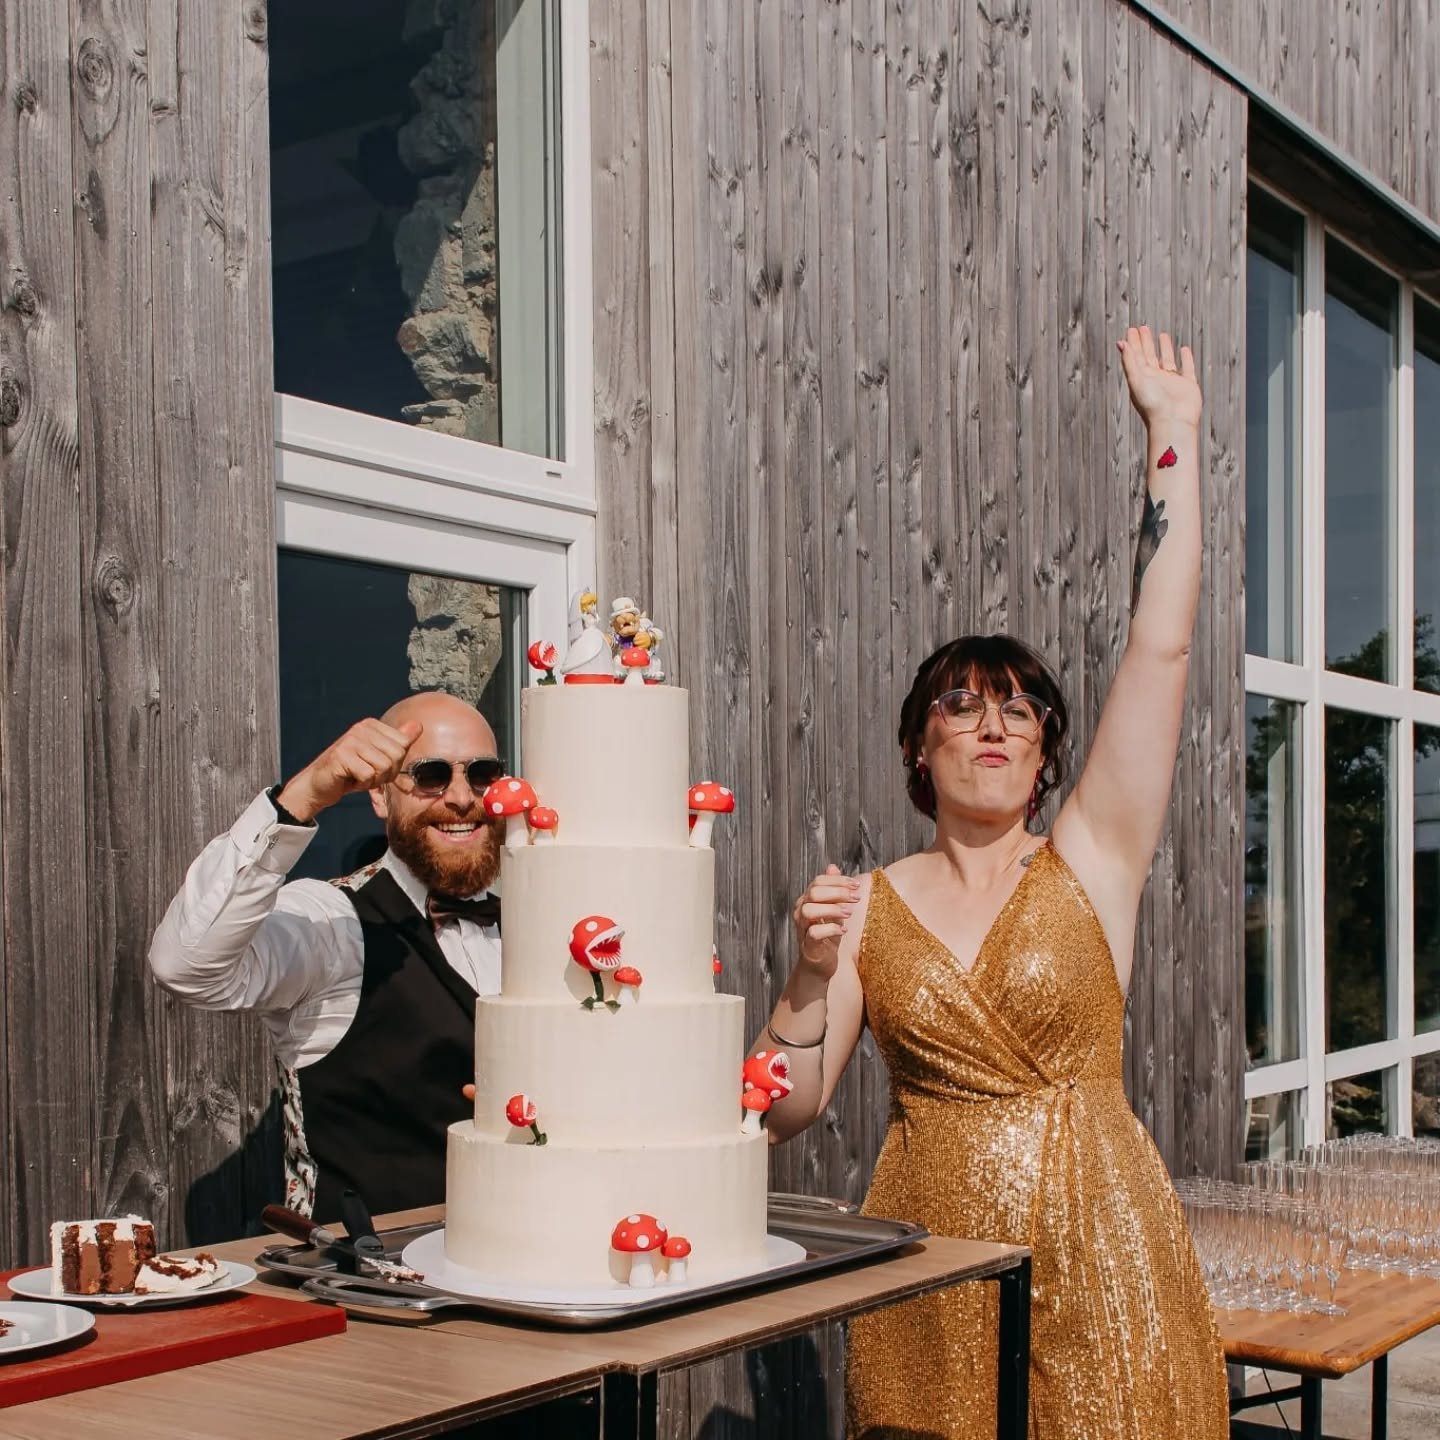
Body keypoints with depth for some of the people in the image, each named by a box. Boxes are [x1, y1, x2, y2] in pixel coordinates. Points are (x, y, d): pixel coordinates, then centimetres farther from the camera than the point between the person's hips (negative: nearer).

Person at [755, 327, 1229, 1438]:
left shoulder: (1091, 864, 2)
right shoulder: (871, 906, 5)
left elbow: (1160, 648, -6)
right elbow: (783, 1110, 3)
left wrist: (1174, 434, -5)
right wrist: (814, 975, -14)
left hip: (1095, 1245, -1)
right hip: (930, 1244, 1)